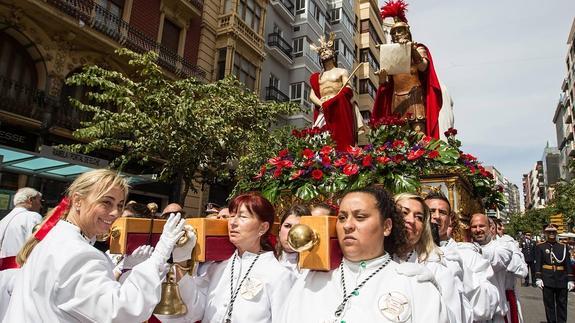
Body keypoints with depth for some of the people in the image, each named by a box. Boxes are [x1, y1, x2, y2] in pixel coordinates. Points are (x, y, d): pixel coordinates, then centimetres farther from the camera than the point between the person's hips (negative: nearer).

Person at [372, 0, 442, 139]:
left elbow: (423, 67, -8)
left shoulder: (418, 48, 14)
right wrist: (382, 78, -7)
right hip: (396, 98, 3)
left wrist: (412, 49, -15)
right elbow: (387, 84, 15)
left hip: (414, 96, -3)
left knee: (418, 132, -16)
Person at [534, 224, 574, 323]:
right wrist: (538, 278, -10)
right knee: (549, 304, 5)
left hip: (562, 280, 2)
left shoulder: (563, 247, 9)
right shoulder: (540, 246, 2)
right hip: (547, 280, -2)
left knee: (562, 304, 9)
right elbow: (538, 264, -2)